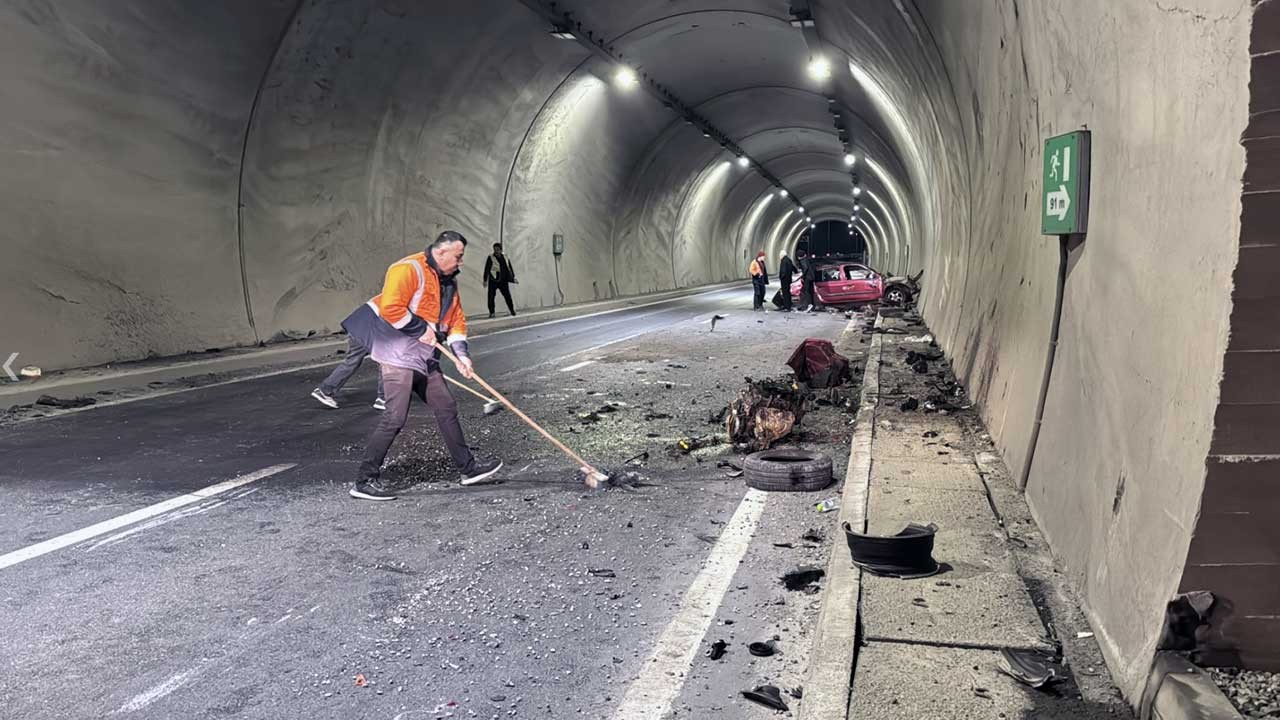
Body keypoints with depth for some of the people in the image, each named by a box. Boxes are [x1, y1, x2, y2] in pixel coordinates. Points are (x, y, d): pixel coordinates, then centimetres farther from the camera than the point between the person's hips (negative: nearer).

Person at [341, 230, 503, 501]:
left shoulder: (448, 281, 15)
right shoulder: (408, 270, -15)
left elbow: (456, 319, 17)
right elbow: (391, 308, -25)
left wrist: (461, 353, 4)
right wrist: (422, 329, -17)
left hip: (425, 359, 9)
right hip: (398, 355, -9)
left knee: (447, 409, 12)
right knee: (394, 418, -12)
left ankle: (469, 467, 23)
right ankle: (366, 481, -4)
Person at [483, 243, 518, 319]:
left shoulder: (505, 258, 9)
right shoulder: (490, 258, -4)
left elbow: (509, 269, 17)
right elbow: (486, 270, -7)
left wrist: (513, 278, 15)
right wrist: (485, 280, -11)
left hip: (503, 281, 3)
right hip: (493, 281, -3)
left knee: (507, 296, 6)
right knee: (491, 297, -5)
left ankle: (512, 310, 18)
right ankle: (491, 313, 2)